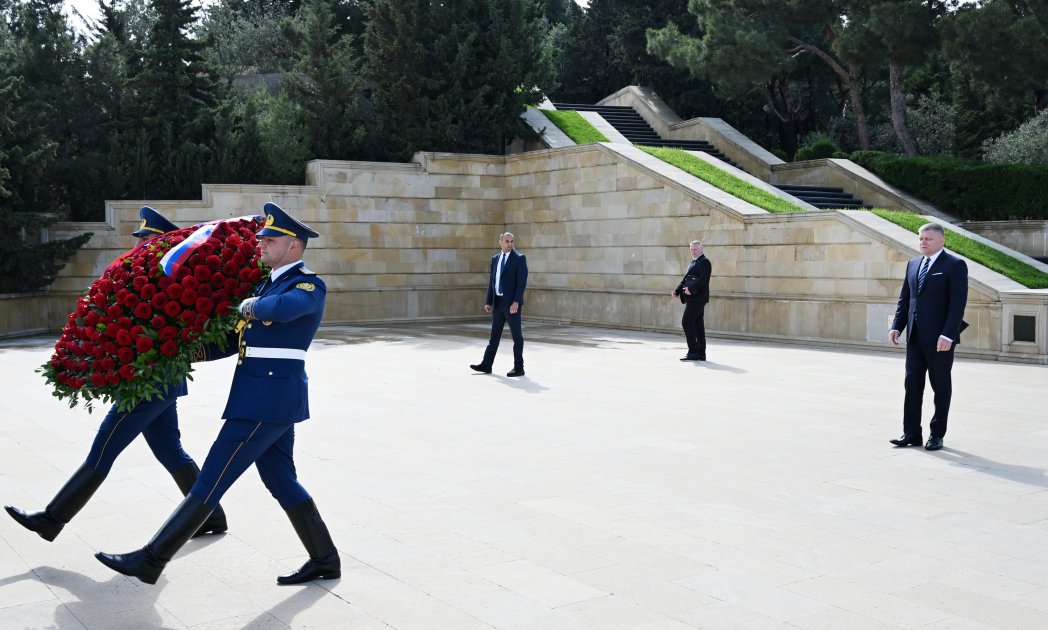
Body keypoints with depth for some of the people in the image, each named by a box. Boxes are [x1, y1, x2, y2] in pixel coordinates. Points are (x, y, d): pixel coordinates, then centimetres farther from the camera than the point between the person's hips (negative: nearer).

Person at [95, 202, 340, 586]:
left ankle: (151, 560, 3)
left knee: (211, 479, -4)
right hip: (272, 397, 10)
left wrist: (251, 307, -13)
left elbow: (283, 307, -34)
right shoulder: (271, 283, 19)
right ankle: (325, 560, 20)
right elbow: (241, 338, 21)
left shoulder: (310, 286, -10)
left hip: (268, 399, -10)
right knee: (280, 480, 13)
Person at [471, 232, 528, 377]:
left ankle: (519, 367, 6)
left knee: (516, 335, 0)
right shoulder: (495, 259, 13)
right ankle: (486, 365, 17)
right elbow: (491, 281, 14)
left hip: (512, 302, -6)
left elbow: (522, 281, -13)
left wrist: (516, 302, -20)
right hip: (498, 302, 6)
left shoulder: (519, 258, -6)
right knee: (495, 334, 11)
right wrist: (488, 302, 9)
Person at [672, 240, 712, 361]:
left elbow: (703, 280, -21)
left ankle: (693, 352, -9)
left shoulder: (704, 262, -9)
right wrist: (677, 291, 9)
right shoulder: (694, 262, 22)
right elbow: (686, 279, 22)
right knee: (697, 324, 9)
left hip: (697, 298, -10)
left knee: (686, 322, -12)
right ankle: (700, 353, 12)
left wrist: (691, 289, -30)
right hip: (693, 298, 10)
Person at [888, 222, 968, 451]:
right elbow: (904, 299, 16)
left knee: (941, 386, 5)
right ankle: (911, 433, 10)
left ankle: (937, 435, 14)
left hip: (940, 338, -6)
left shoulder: (955, 265, -6)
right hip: (915, 337, 6)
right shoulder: (913, 264, 14)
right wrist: (897, 327, 5)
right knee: (912, 383, 4)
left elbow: (958, 303, -13)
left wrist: (947, 335, -20)